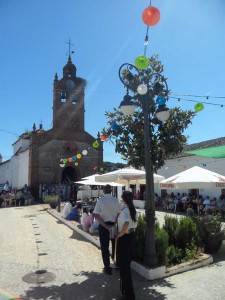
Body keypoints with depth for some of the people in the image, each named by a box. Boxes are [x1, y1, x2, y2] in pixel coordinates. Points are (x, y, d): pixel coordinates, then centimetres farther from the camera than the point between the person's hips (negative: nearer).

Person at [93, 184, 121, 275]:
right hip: (114, 224, 2)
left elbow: (96, 215, -15)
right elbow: (119, 213, -10)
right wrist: (114, 224, -9)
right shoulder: (116, 200, -7)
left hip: (103, 225, -2)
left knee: (104, 247, 11)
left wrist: (106, 226, -13)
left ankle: (107, 268, 16)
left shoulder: (100, 200, -12)